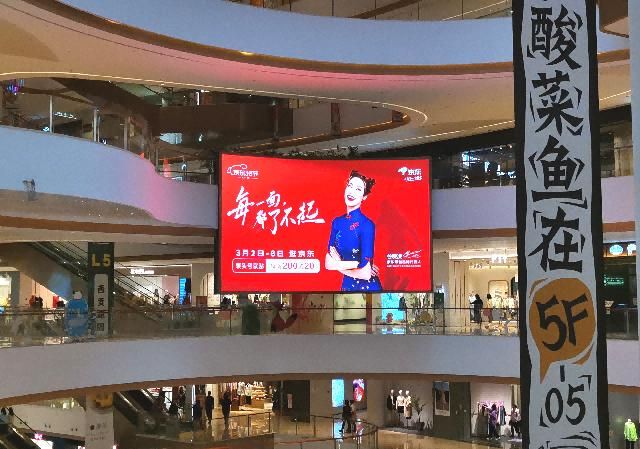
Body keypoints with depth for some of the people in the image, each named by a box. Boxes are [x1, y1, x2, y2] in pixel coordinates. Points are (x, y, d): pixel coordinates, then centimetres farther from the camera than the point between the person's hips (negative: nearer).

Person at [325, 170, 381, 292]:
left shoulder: (367, 225, -18)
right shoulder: (337, 222, -1)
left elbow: (365, 273, -23)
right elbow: (328, 263, -3)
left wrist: (338, 264, -10)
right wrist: (355, 265, -17)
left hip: (366, 287, -5)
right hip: (347, 285, 5)